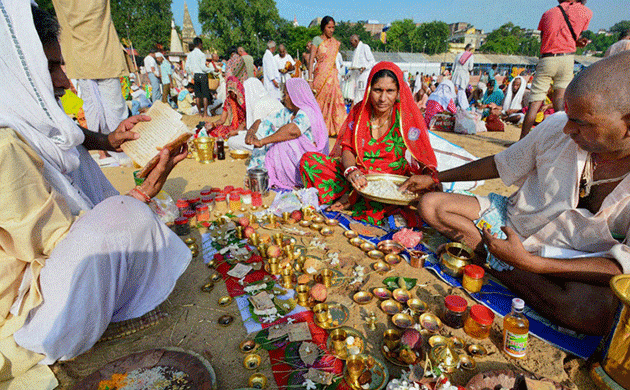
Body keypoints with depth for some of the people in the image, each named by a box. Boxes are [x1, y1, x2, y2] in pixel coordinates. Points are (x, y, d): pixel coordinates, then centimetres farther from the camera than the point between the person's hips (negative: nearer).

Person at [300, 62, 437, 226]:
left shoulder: (407, 117, -7)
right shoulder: (358, 111, 1)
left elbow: (425, 160, -8)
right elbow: (347, 149, -5)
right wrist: (351, 170, -28)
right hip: (357, 174, 2)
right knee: (309, 160, -12)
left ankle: (352, 197, -22)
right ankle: (355, 196, -20)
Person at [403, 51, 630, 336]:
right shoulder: (556, 129, -14)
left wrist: (528, 261, -34)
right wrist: (435, 178, 6)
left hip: (572, 265, -2)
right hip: (511, 220, 3)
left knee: (598, 312, -38)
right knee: (430, 204, -12)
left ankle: (495, 264, -17)